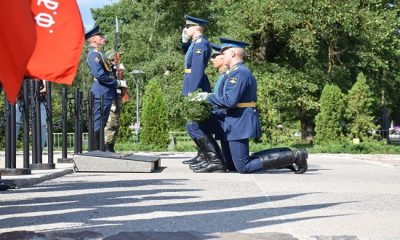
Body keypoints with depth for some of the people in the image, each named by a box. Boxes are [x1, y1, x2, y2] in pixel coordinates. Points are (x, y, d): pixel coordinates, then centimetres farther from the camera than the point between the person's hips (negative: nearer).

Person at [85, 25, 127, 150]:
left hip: (106, 94, 10)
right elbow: (99, 75, -22)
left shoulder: (99, 53, 20)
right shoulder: (94, 54, -12)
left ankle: (99, 149, 18)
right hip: (102, 94, -10)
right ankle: (95, 151, -4)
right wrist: (117, 83, -15)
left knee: (101, 123, 13)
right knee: (98, 123, -7)